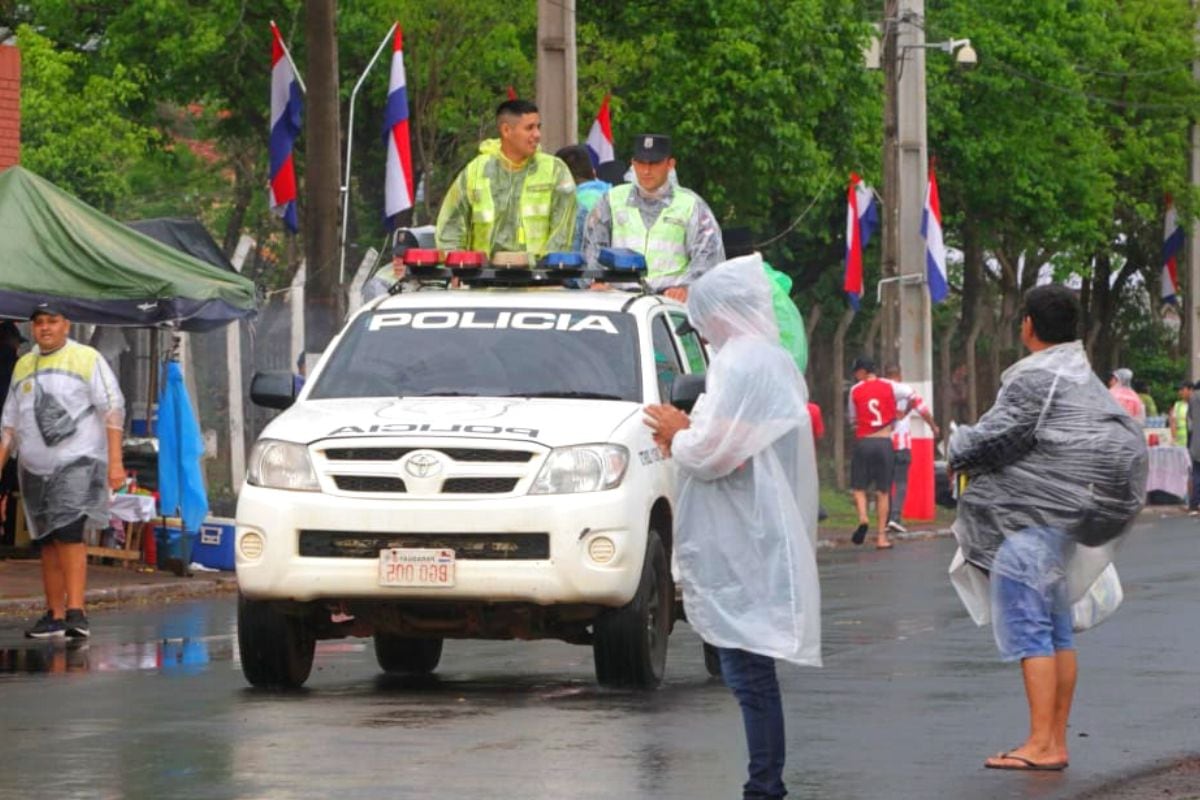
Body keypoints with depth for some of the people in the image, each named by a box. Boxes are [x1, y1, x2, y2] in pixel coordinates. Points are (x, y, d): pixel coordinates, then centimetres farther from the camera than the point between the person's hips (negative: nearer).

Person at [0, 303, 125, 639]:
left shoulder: (87, 359, 0)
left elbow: (113, 409, -4)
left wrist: (115, 460, -13)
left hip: (77, 460, -6)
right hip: (34, 467, 6)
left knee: (69, 534, -18)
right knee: (46, 543, 7)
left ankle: (76, 612, -22)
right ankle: (54, 614, 14)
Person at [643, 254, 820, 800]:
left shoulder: (739, 364, -14)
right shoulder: (776, 362, 17)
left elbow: (713, 452, -18)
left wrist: (676, 435, 1)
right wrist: (688, 432, 14)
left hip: (739, 547, -10)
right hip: (765, 539, 10)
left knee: (748, 670, -9)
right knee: (753, 668, 12)